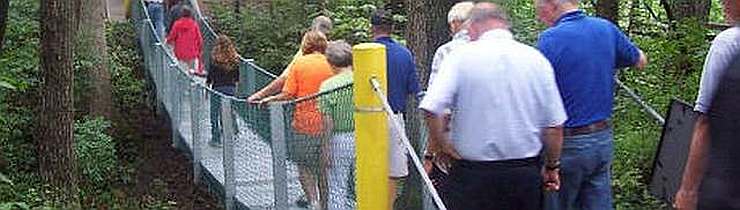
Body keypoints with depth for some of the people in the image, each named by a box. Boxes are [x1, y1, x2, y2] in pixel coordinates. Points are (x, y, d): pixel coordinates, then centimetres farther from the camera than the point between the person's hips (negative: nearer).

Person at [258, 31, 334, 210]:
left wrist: (270, 99, 8)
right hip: (328, 125, 2)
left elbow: (288, 95, -8)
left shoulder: (299, 63, -5)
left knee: (303, 167, 11)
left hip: (304, 123, -2)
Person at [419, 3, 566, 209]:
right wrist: (552, 167, 14)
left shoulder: (461, 56, -8)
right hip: (526, 175, 3)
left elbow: (431, 108, -20)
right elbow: (555, 124, 1)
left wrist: (440, 144, -3)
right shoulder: (537, 58, 1)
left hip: (473, 173, -3)